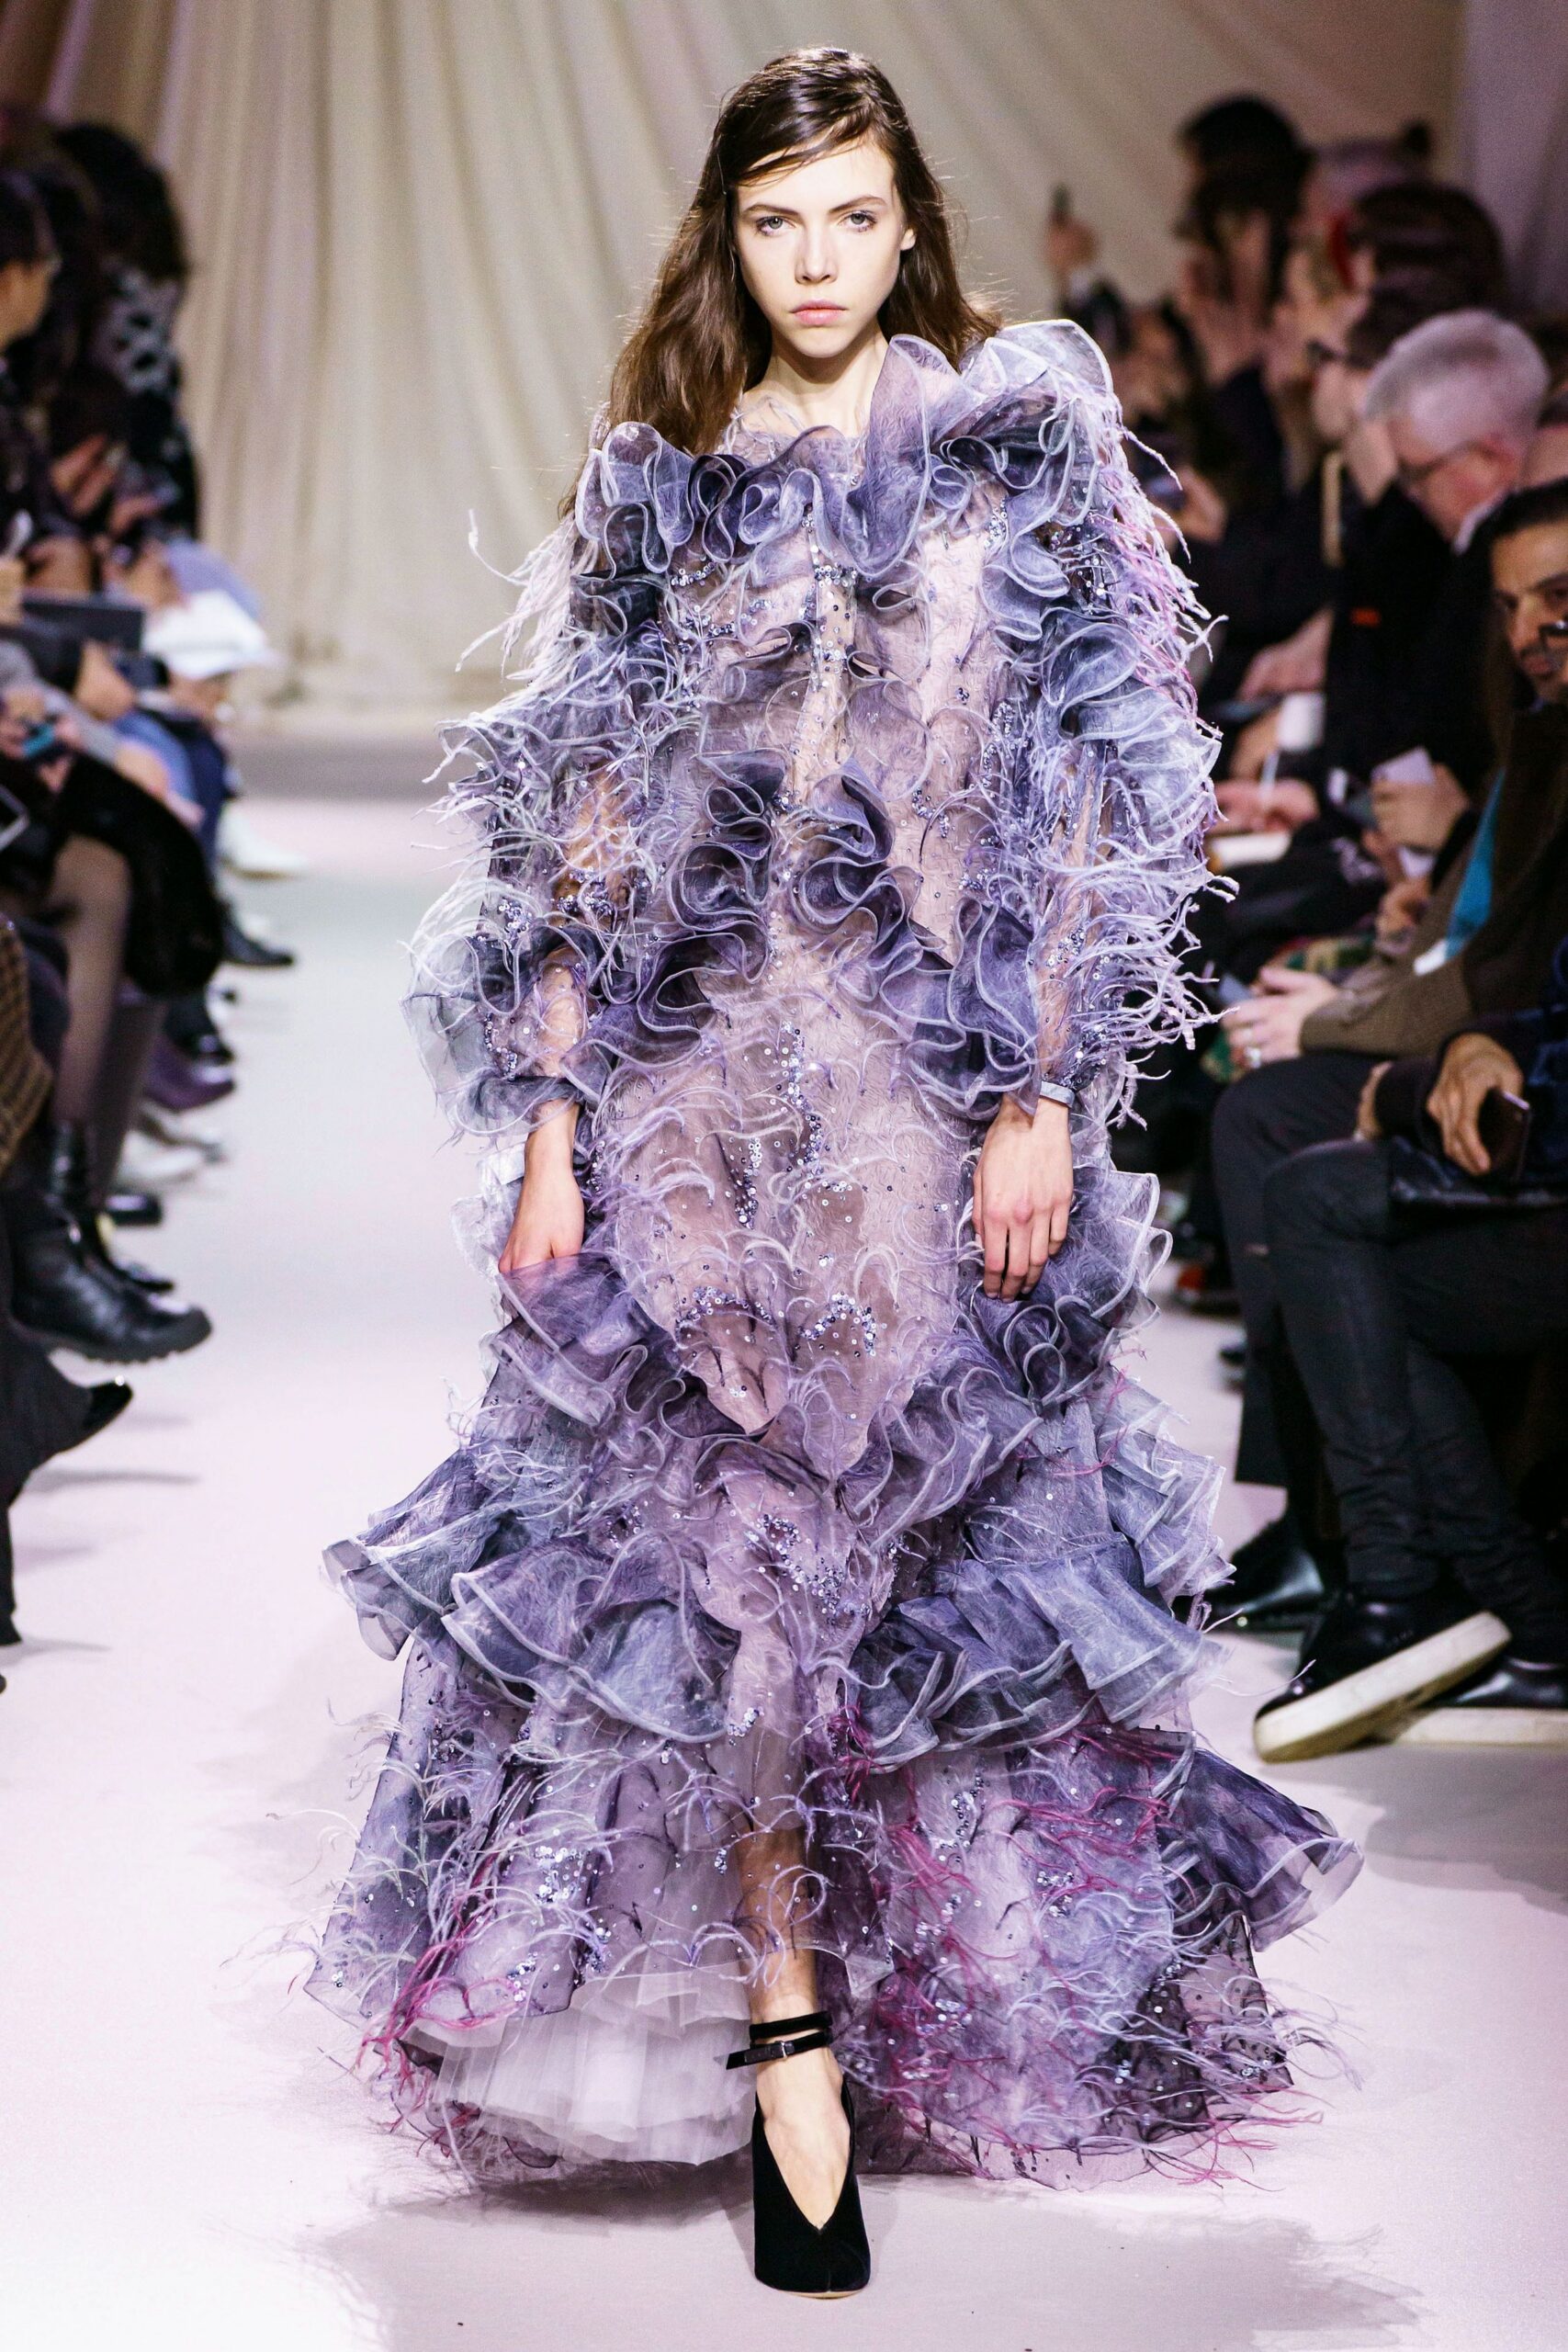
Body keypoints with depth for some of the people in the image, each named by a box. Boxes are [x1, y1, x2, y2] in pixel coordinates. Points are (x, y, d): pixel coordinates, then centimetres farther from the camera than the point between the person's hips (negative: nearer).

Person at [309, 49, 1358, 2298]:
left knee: (907, 1537, 3)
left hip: (931, 1077, -2)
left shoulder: (1020, 450, 2)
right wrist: (551, 1118, 1)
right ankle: (791, 2033, 5)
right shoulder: (663, 486, 8)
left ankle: (800, 2006, 17)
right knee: (716, 1543, -1)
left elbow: (1075, 800, -2)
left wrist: (1041, 1101, -9)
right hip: (698, 1080, 2)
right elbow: (585, 825, 7)